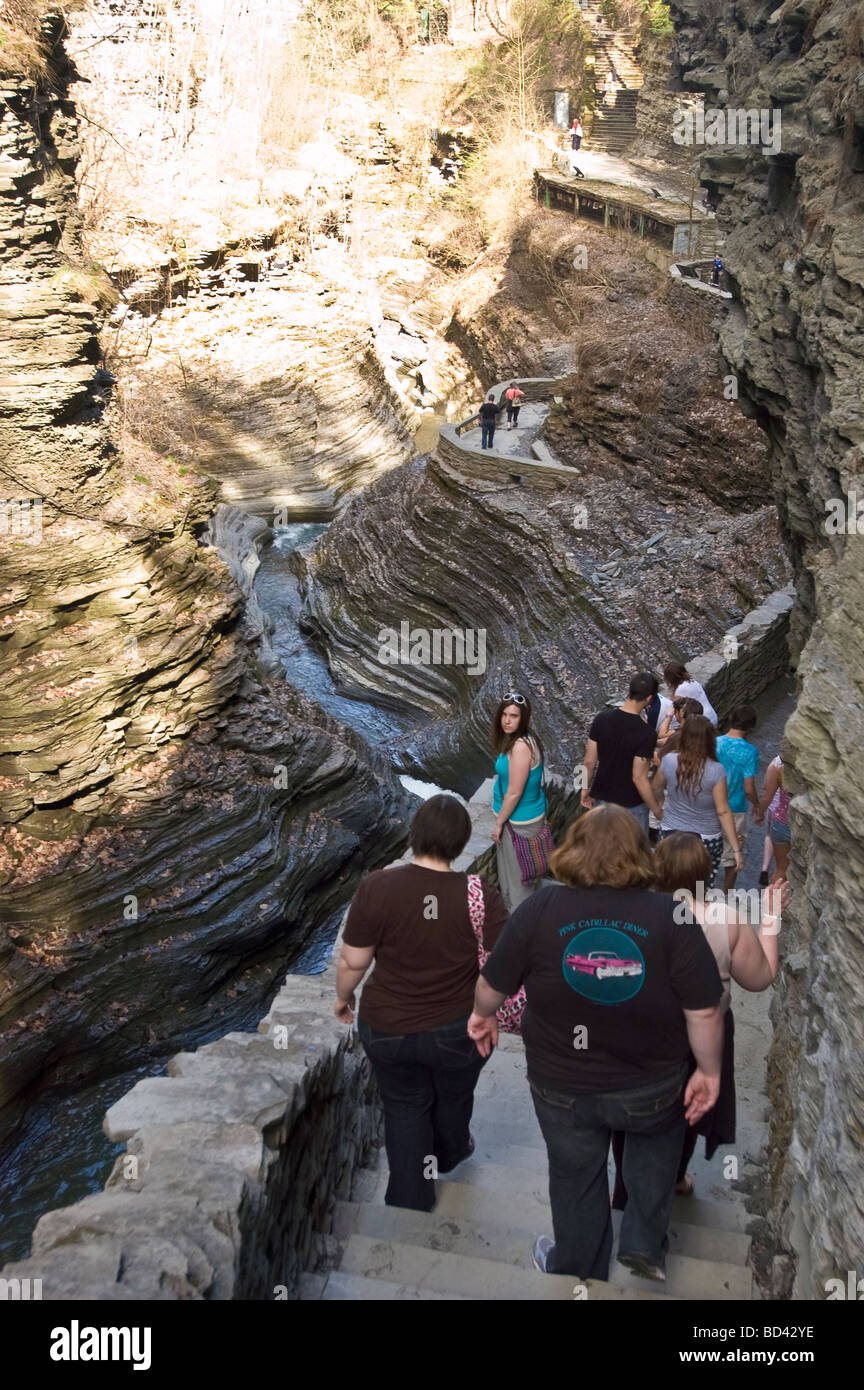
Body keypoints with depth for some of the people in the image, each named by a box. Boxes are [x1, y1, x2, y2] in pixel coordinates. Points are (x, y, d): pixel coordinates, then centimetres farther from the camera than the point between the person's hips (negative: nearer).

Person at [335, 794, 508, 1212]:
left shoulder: (376, 888, -19)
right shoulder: (480, 896, -21)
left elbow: (352, 961, -10)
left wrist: (343, 997, 10)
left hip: (387, 1029, 0)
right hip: (458, 1032, 1)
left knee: (405, 1107, 24)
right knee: (454, 1099, 30)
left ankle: (410, 1201, 34)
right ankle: (450, 1154, 57)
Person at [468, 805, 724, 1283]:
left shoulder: (541, 908, -17)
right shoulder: (670, 916, -19)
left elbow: (493, 983, -5)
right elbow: (704, 1011, -16)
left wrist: (482, 1014, 15)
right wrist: (708, 1071, 0)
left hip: (562, 1086, 0)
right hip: (650, 1087, 0)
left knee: (575, 1177, 24)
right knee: (657, 1138, 33)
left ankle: (577, 1271, 44)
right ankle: (644, 1243, 27)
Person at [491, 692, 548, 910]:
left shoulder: (521, 746, -27)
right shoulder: (525, 739, 3)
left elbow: (514, 792, -25)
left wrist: (499, 823, -13)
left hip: (519, 822, -10)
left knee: (516, 875, 6)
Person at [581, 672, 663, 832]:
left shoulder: (602, 719, -10)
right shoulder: (646, 734, -24)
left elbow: (589, 761, -3)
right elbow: (639, 778, -22)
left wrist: (586, 788, 12)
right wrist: (657, 810, -10)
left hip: (601, 799, 4)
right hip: (631, 806, -4)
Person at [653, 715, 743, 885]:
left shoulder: (669, 761, -10)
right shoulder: (716, 771, -17)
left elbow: (656, 789, 9)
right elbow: (723, 812, -14)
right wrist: (736, 849, -8)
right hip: (706, 840, -2)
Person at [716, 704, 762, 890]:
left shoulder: (714, 743, -6)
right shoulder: (749, 751, -18)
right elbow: (749, 789, -18)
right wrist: (757, 808, 0)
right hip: (735, 810, -4)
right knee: (732, 857, 14)